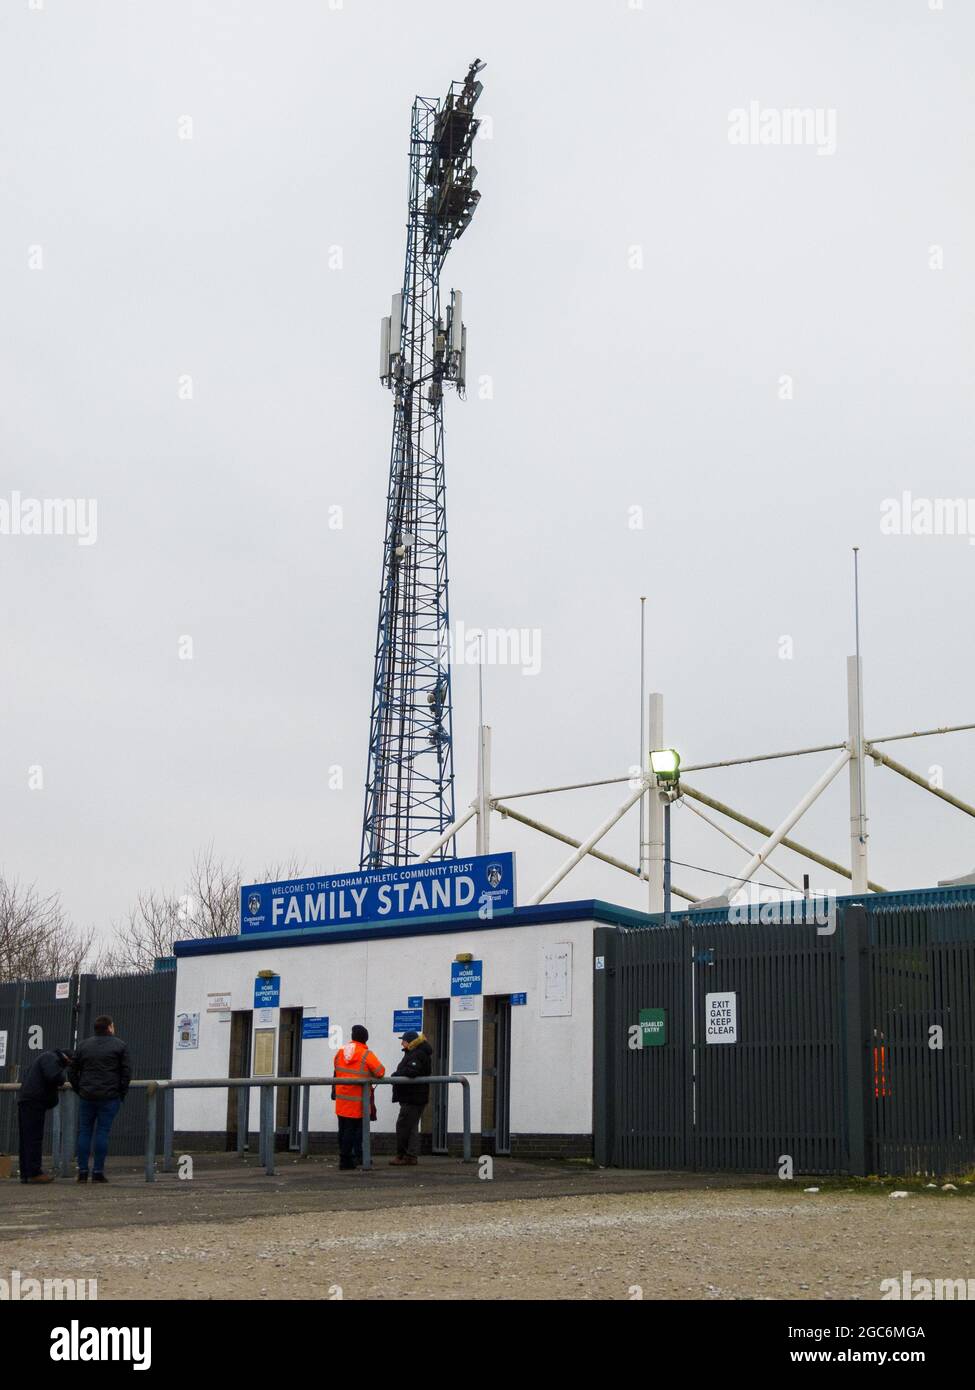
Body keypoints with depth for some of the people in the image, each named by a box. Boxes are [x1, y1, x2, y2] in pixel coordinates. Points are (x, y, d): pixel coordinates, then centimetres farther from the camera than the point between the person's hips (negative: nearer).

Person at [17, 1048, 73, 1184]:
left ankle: (25, 1174, 10)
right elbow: (54, 1076, -24)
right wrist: (61, 1081, -1)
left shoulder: (47, 1057, 25)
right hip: (33, 1102, -10)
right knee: (34, 1138, -10)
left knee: (26, 1140, 9)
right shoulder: (51, 1058, -7)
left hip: (25, 1100, 10)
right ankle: (34, 1173, -12)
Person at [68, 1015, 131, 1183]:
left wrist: (79, 1090, 16)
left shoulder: (84, 1045, 11)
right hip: (110, 1097, -2)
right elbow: (126, 1072, -3)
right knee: (102, 1132, -1)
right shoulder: (119, 1046, 1)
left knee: (84, 1132, 7)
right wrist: (121, 1093, 6)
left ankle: (82, 1171, 4)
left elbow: (72, 1072, 11)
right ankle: (98, 1172, -3)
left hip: (87, 1096, 3)